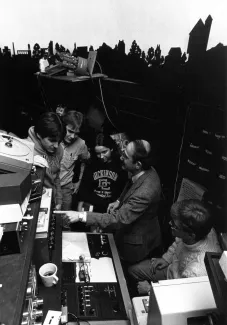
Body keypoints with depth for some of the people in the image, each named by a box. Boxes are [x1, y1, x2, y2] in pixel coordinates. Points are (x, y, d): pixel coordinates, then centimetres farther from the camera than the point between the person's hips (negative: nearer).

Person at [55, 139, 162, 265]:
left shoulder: (145, 192, -39)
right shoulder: (147, 171, -12)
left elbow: (118, 219, -34)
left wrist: (81, 216, -34)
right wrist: (119, 202, -5)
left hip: (136, 244, -7)